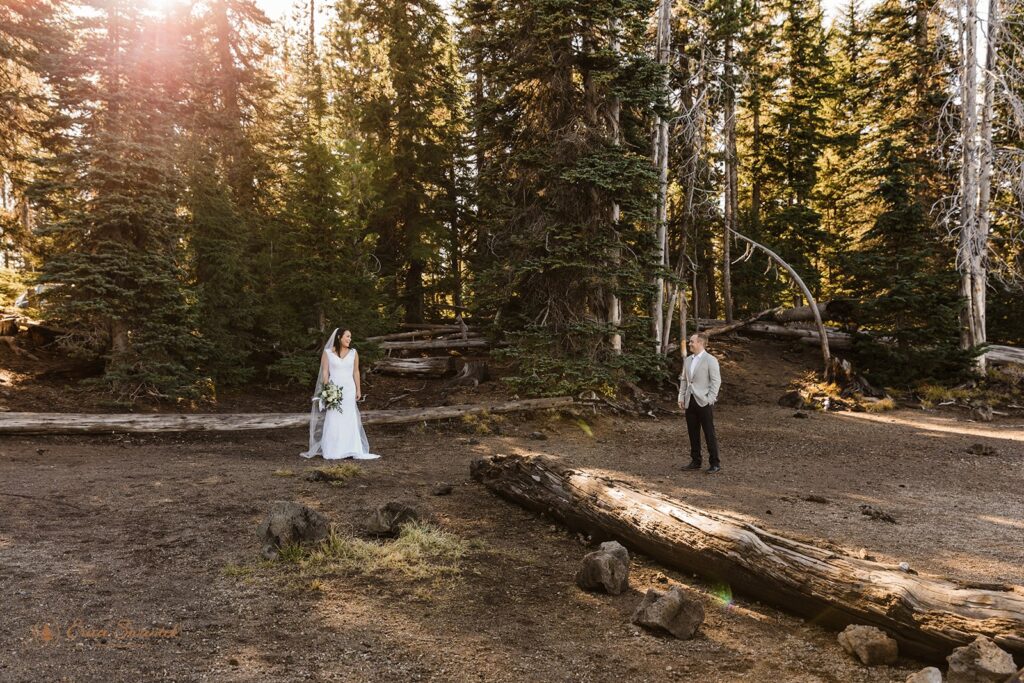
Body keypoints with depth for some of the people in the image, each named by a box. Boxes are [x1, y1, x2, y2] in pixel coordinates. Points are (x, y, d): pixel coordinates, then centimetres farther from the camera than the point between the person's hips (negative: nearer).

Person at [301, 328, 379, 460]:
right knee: (332, 419, -2)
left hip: (348, 389, 2)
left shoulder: (353, 353, 7)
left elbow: (356, 372, 8)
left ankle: (351, 450, 2)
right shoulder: (327, 353, 2)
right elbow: (325, 372, -1)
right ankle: (331, 451, 2)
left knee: (349, 419, 0)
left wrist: (358, 389, 6)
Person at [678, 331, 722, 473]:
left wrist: (709, 399, -15)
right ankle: (695, 461, 20)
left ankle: (715, 464, 6)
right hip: (690, 402, 6)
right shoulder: (687, 360, 13)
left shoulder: (710, 360, -6)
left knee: (709, 434, -2)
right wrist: (681, 397, 10)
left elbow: (716, 381, -9)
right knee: (693, 434, 10)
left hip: (704, 402, -6)